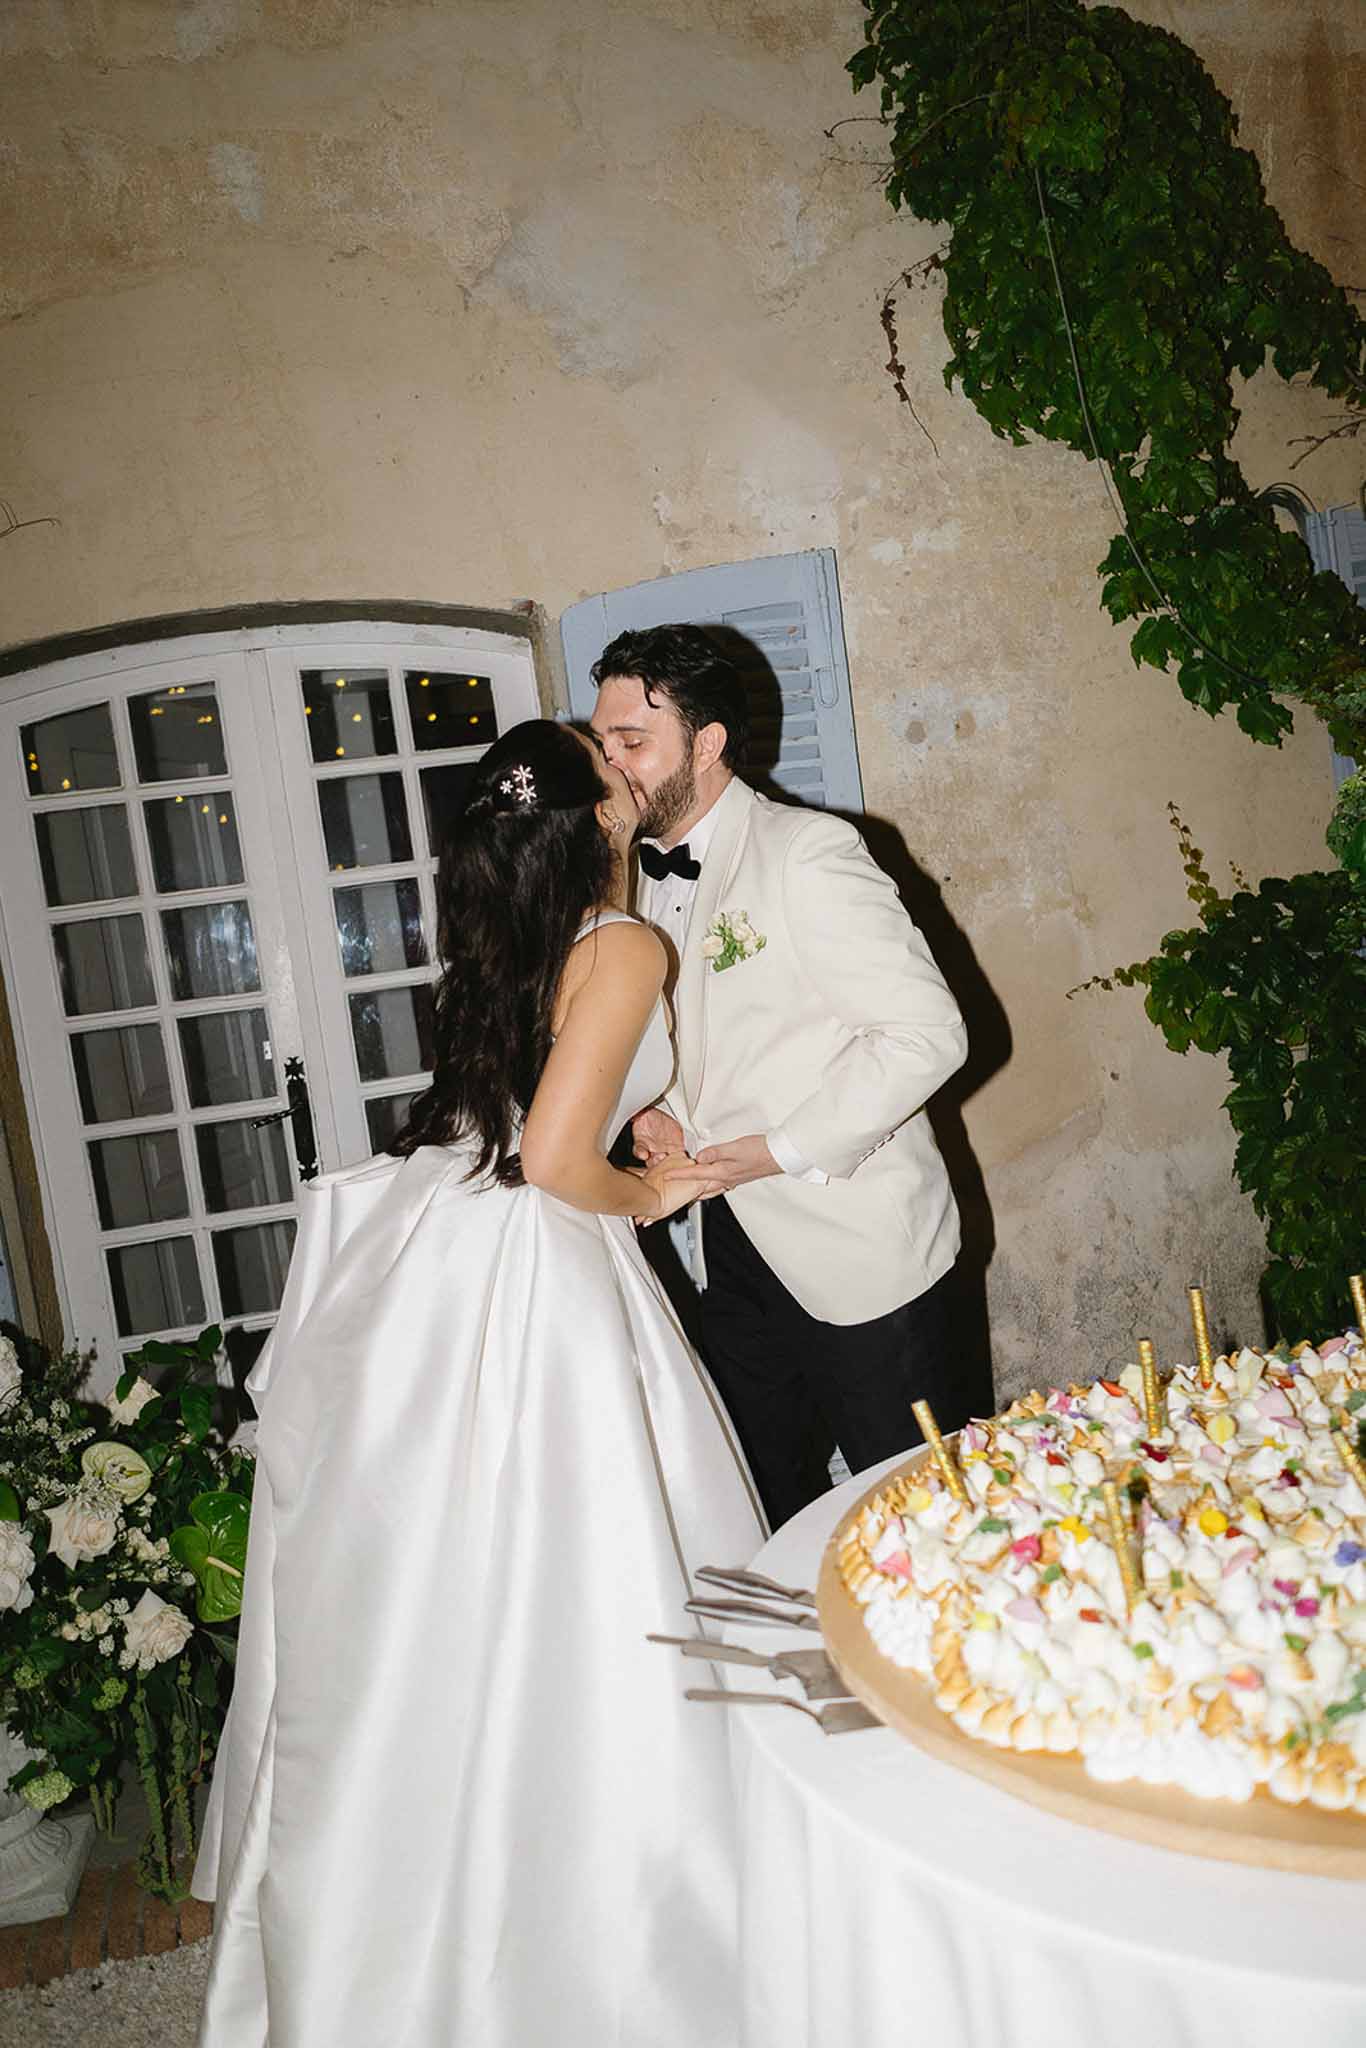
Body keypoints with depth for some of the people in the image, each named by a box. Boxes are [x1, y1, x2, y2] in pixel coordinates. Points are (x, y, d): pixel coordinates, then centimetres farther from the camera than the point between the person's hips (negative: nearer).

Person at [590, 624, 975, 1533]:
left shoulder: (807, 852, -15)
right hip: (738, 1247, 7)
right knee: (773, 1515, 18)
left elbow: (927, 1032, -19)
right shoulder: (645, 883, 9)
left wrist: (788, 1150, -19)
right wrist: (655, 1109, 1)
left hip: (859, 1252, -7)